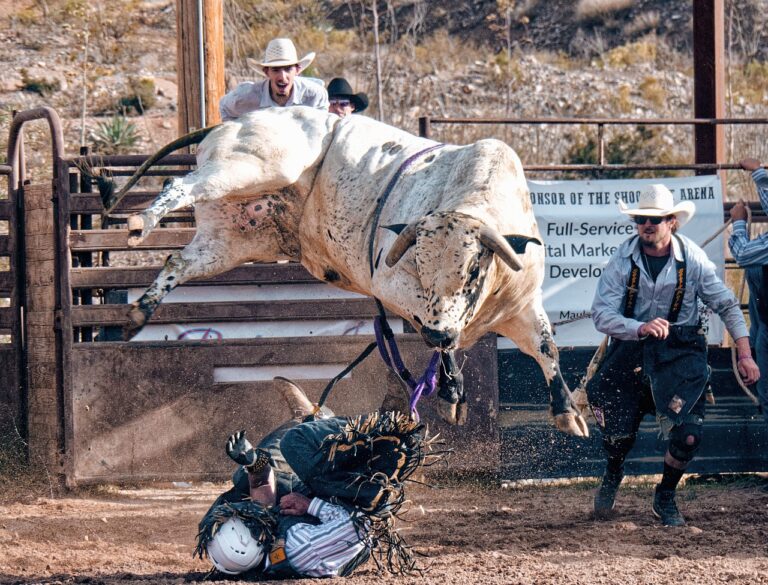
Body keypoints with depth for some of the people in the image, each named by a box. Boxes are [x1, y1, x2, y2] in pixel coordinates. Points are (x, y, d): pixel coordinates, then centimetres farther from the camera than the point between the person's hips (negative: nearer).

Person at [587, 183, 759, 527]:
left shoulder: (692, 259, -9)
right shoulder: (623, 260, -11)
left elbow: (727, 306, 0)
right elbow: (601, 314, -18)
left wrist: (744, 354, -7)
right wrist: (641, 327, -35)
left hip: (681, 349, 0)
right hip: (630, 346, 0)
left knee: (687, 435, -16)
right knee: (617, 434, 1)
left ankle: (665, 497, 14)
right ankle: (613, 474, 41)